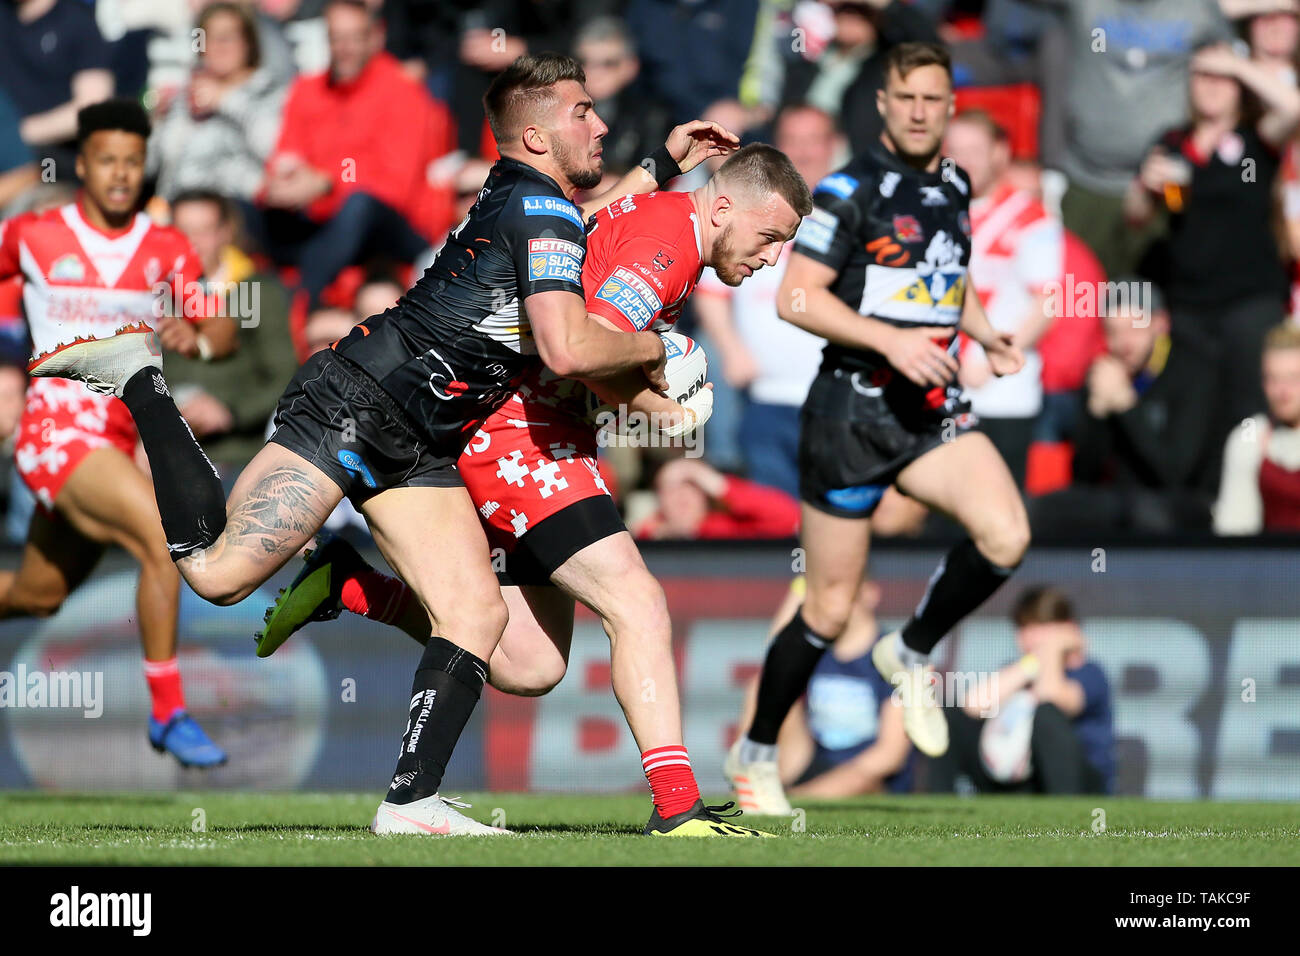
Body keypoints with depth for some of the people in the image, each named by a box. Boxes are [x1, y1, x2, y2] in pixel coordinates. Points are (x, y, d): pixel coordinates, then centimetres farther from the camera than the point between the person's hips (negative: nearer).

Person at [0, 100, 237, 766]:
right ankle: (168, 711, -18)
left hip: (117, 437, 5)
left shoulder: (166, 250, 5)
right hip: (55, 430, -5)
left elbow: (223, 333, -5)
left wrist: (199, 336, -27)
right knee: (164, 535, -25)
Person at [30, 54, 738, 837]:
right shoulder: (539, 208, -13)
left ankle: (412, 802, -3)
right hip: (353, 407, -10)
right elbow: (567, 349, -25)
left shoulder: (527, 199, 16)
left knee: (478, 612, -2)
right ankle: (138, 379, 2)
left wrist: (661, 166, 37)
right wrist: (651, 348, -7)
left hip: (418, 448, 10)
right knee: (219, 572, -16)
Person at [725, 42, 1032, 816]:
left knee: (1006, 535, -20)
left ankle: (913, 653, 6)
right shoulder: (851, 191, -9)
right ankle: (757, 754, 19)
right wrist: (891, 339, -23)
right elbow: (795, 297, -14)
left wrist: (986, 333, 11)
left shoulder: (954, 188, 12)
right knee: (830, 610, -1)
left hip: (934, 410, 5)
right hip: (853, 411, -5)